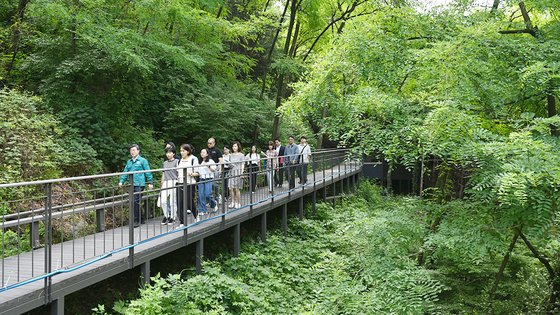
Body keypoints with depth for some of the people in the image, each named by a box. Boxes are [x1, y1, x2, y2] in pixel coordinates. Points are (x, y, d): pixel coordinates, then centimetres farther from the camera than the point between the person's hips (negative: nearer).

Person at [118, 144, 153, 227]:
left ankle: (136, 220, -8)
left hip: (139, 184, -6)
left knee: (136, 202, -12)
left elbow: (148, 172, -1)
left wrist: (150, 183, -4)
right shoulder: (129, 162, 17)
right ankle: (140, 219, 21)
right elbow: (125, 172, 16)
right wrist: (121, 181, 4)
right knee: (133, 202, 8)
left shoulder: (143, 161, 0)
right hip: (132, 185, 6)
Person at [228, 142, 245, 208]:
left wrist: (242, 173, -12)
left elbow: (243, 165, -3)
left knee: (237, 189, -4)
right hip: (231, 172, 4)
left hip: (238, 172, -4)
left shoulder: (241, 155, -1)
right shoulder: (231, 155, 13)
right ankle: (233, 202, 10)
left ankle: (238, 203, 4)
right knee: (232, 188, 1)